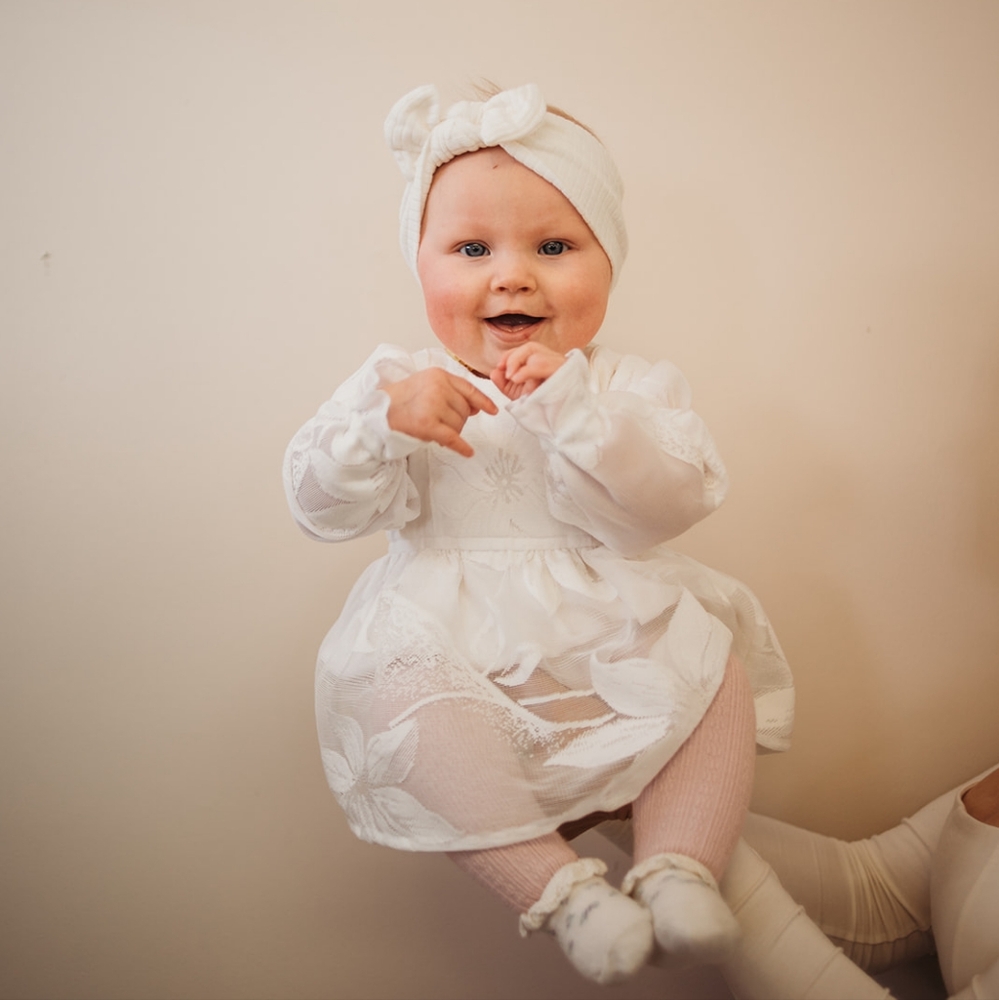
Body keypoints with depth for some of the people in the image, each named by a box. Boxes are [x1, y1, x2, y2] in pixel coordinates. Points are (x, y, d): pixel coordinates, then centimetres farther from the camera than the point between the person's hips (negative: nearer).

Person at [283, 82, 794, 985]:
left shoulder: (634, 388, 0)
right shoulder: (401, 385, 1)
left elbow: (674, 503, -16)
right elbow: (323, 508, -6)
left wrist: (570, 403, -27)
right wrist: (382, 423, -26)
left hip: (618, 640, 1)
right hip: (459, 653, -1)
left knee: (715, 670, -19)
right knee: (400, 701, -28)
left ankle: (679, 867, -10)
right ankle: (558, 885, -21)